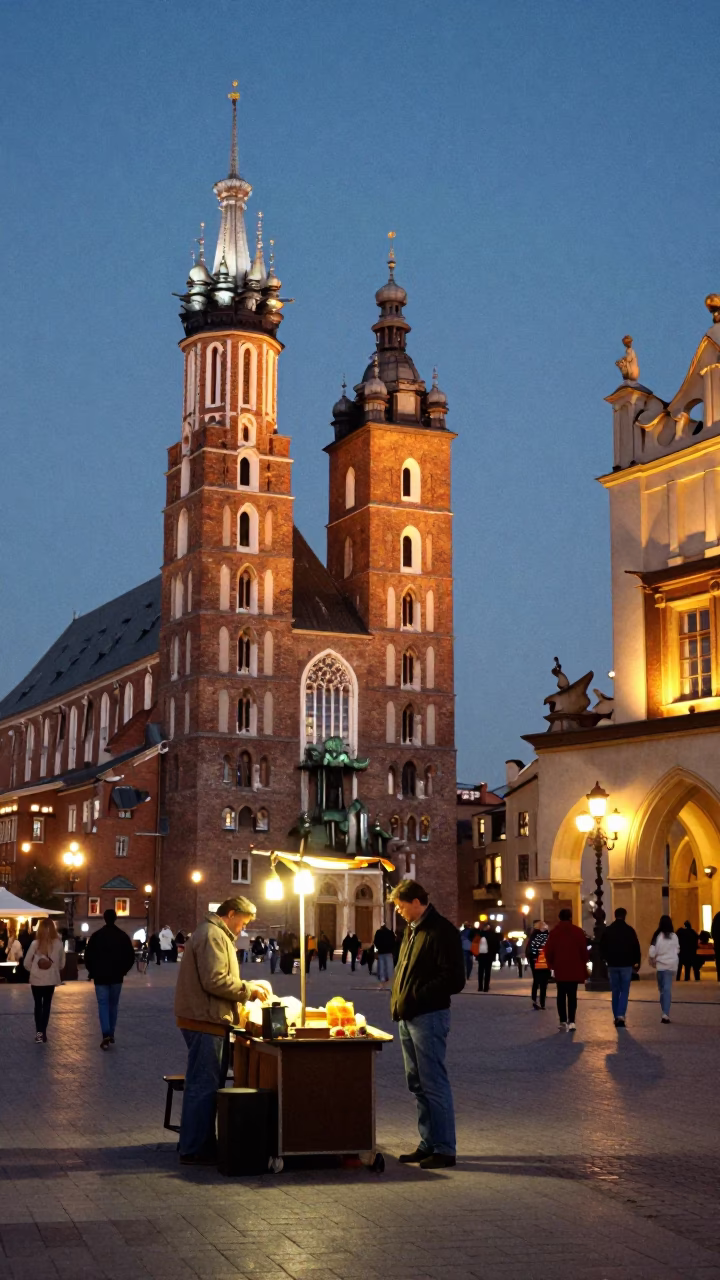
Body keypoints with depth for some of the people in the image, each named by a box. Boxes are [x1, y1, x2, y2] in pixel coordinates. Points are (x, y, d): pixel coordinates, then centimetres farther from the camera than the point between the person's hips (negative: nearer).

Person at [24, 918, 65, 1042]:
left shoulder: (35, 944, -13)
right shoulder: (58, 944, -9)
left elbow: (26, 963, -6)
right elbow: (62, 963, 1)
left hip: (36, 980, -1)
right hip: (51, 980, 1)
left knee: (38, 1005, 13)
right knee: (46, 1005, 12)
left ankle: (39, 1032, 6)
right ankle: (43, 1032, 8)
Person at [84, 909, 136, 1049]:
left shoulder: (96, 935, -5)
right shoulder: (123, 936, 0)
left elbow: (88, 956, -5)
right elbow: (131, 956, 0)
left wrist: (92, 972, 9)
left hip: (100, 976, -2)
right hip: (117, 977, 2)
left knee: (103, 1005, -3)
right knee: (113, 1005, 14)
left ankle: (106, 1035, -18)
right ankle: (111, 1034, 18)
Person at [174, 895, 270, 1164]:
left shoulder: (218, 935, 20)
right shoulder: (212, 935, -15)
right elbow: (215, 981, -23)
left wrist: (251, 987, 13)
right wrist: (249, 990, -13)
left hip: (207, 1021, 11)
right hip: (205, 1021, -11)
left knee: (206, 1085, 16)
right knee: (203, 1086, -6)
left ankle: (198, 1142, 23)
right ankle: (193, 1150, -2)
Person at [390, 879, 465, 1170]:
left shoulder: (442, 931, -14)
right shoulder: (412, 930, 15)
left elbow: (454, 979, -18)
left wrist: (417, 996, -19)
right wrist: (399, 1001, 7)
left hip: (429, 1017, -9)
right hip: (408, 1018, 10)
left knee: (434, 1085, -6)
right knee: (418, 1085, 14)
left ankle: (444, 1149, 0)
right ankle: (428, 1144, 22)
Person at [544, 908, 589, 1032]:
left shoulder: (554, 933, 0)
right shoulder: (578, 932, -3)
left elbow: (548, 951, -1)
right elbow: (584, 950, -3)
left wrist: (551, 964, 13)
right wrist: (583, 965, 9)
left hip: (560, 969, 0)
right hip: (575, 969, 0)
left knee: (561, 995, 8)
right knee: (572, 995, 4)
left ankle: (563, 1021, 1)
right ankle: (571, 1021, -4)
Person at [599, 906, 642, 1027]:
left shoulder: (607, 930, 2)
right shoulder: (629, 930, -5)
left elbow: (602, 948, 9)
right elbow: (636, 948, -3)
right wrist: (636, 962, 9)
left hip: (612, 965, 2)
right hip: (626, 965, -2)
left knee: (615, 992, 11)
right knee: (624, 992, 2)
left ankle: (616, 1017, 11)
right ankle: (621, 1015, -14)